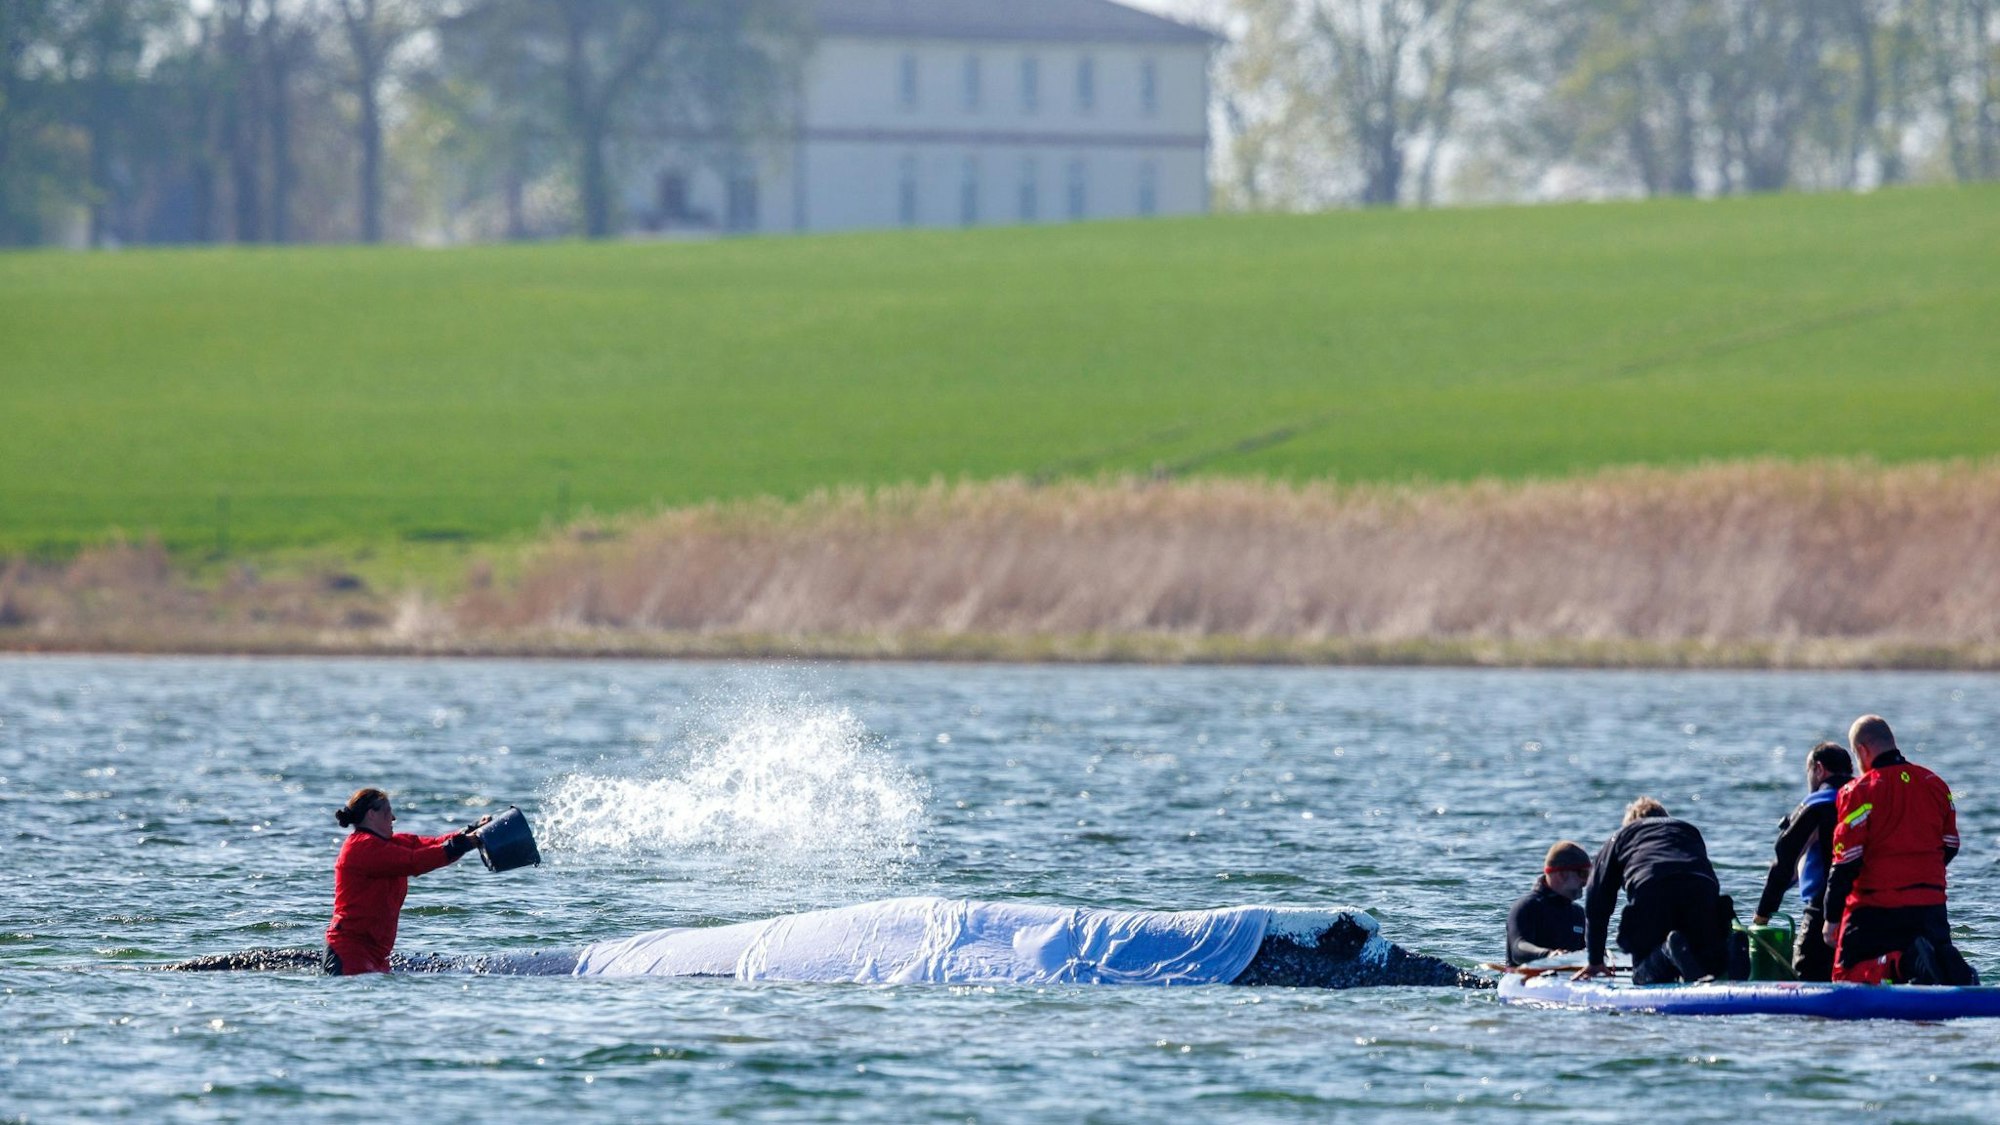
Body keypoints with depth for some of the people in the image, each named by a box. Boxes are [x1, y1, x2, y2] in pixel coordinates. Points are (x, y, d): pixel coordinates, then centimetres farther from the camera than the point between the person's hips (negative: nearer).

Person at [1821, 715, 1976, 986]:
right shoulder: (1936, 784, 7)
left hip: (1875, 906, -5)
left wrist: (1831, 918, -3)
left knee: (1848, 975, 2)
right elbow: (1950, 846, 15)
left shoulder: (1858, 792, -10)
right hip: (1931, 905, 5)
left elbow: (1846, 862, -11)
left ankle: (1902, 964, -25)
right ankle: (1955, 971, -18)